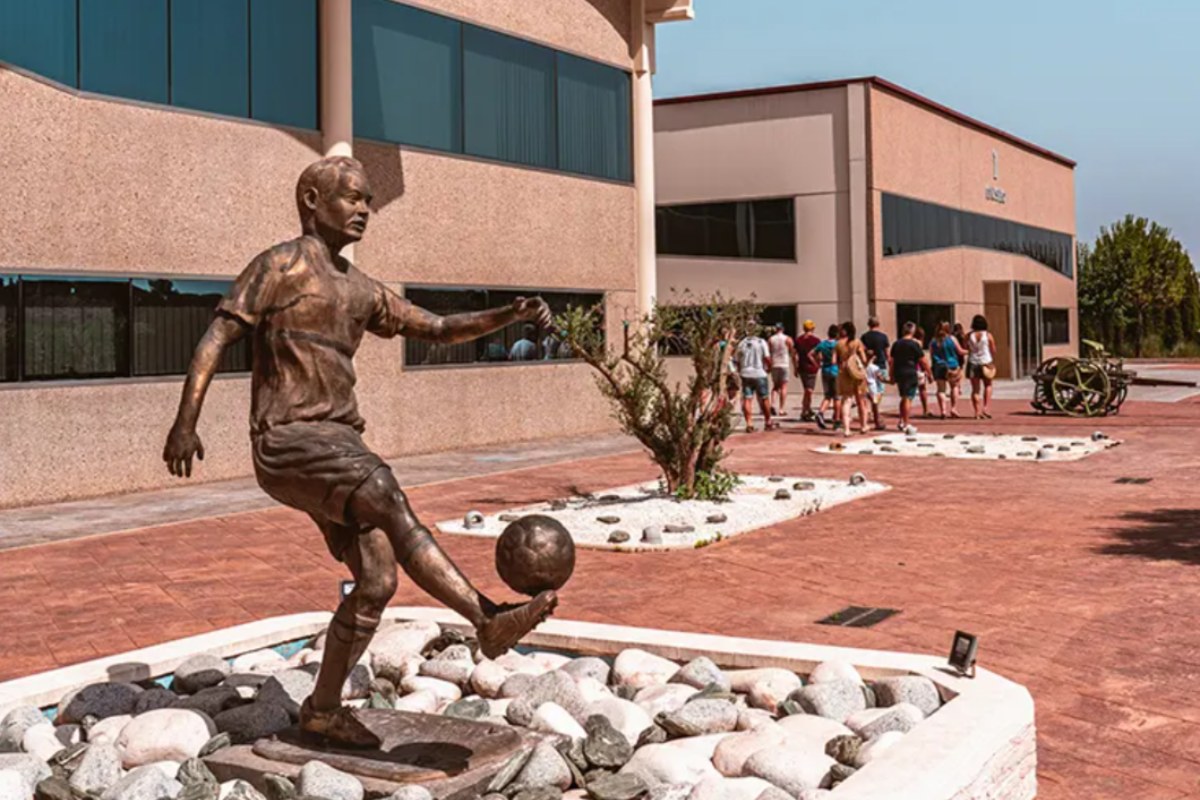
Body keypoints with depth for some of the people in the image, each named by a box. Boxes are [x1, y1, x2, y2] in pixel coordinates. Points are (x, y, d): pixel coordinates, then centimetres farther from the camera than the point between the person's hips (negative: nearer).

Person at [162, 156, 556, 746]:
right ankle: (488, 620, -35)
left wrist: (511, 315, 8)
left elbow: (439, 330, 22)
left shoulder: (362, 291, 20)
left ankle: (323, 708, 14)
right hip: (286, 443, -8)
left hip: (339, 446, 8)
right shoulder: (280, 266, -1)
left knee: (378, 580, 0)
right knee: (391, 504, -29)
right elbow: (216, 339, -8)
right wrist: (185, 423, -18)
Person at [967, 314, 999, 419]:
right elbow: (993, 350, -1)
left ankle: (977, 411, 2)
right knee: (988, 385, 15)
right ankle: (986, 407, 2)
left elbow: (966, 349, 0)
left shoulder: (969, 336, -2)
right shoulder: (988, 335, -5)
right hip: (986, 363, -1)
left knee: (975, 389, 5)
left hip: (973, 363, 1)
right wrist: (993, 362, 11)